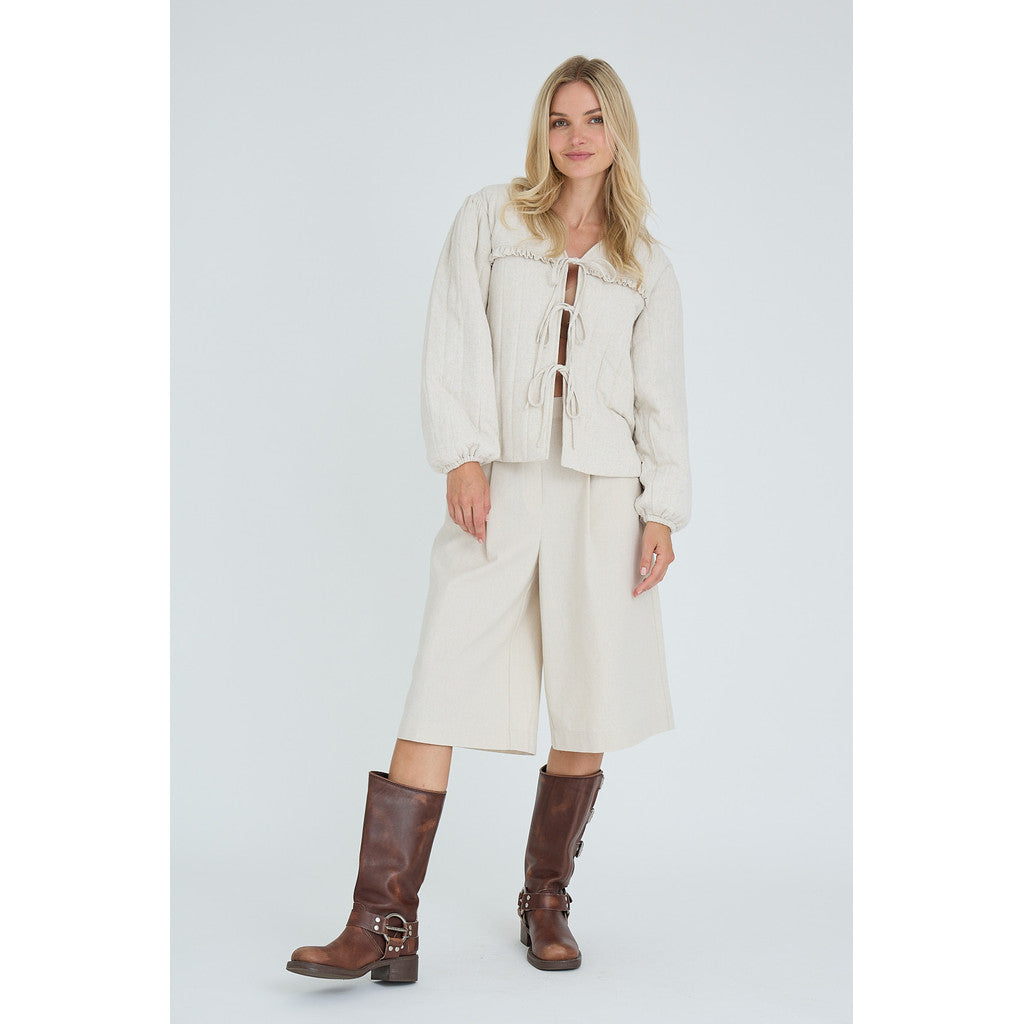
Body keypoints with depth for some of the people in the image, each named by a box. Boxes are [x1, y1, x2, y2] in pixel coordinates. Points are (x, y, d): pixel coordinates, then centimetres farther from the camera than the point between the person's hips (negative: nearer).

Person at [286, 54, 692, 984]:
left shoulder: (647, 265, 14)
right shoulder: (490, 219, 10)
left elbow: (660, 395, 11)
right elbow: (453, 347, 3)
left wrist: (663, 512, 2)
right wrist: (462, 455, -9)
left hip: (601, 492, 2)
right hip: (501, 486, -1)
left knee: (592, 706, 3)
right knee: (442, 691, -9)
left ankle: (546, 901, 19)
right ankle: (384, 923, -9)